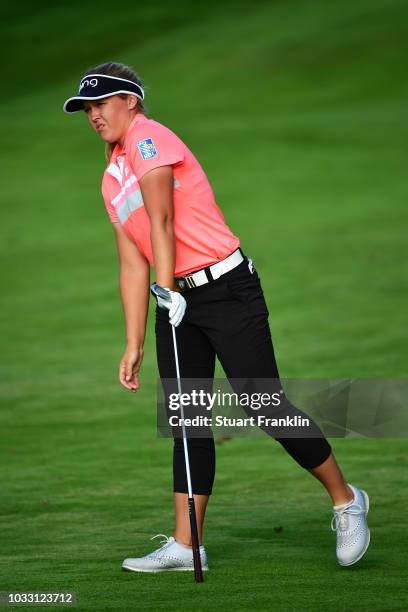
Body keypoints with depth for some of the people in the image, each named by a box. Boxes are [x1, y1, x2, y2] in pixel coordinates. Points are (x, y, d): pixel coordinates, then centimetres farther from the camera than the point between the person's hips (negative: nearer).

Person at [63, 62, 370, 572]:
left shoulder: (148, 138, -6)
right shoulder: (111, 178, 19)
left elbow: (161, 218, -17)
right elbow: (133, 265, 18)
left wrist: (169, 290, -24)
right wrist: (134, 344, 13)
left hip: (227, 290, -8)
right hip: (178, 301, 8)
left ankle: (345, 499, 7)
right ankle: (185, 545, 3)